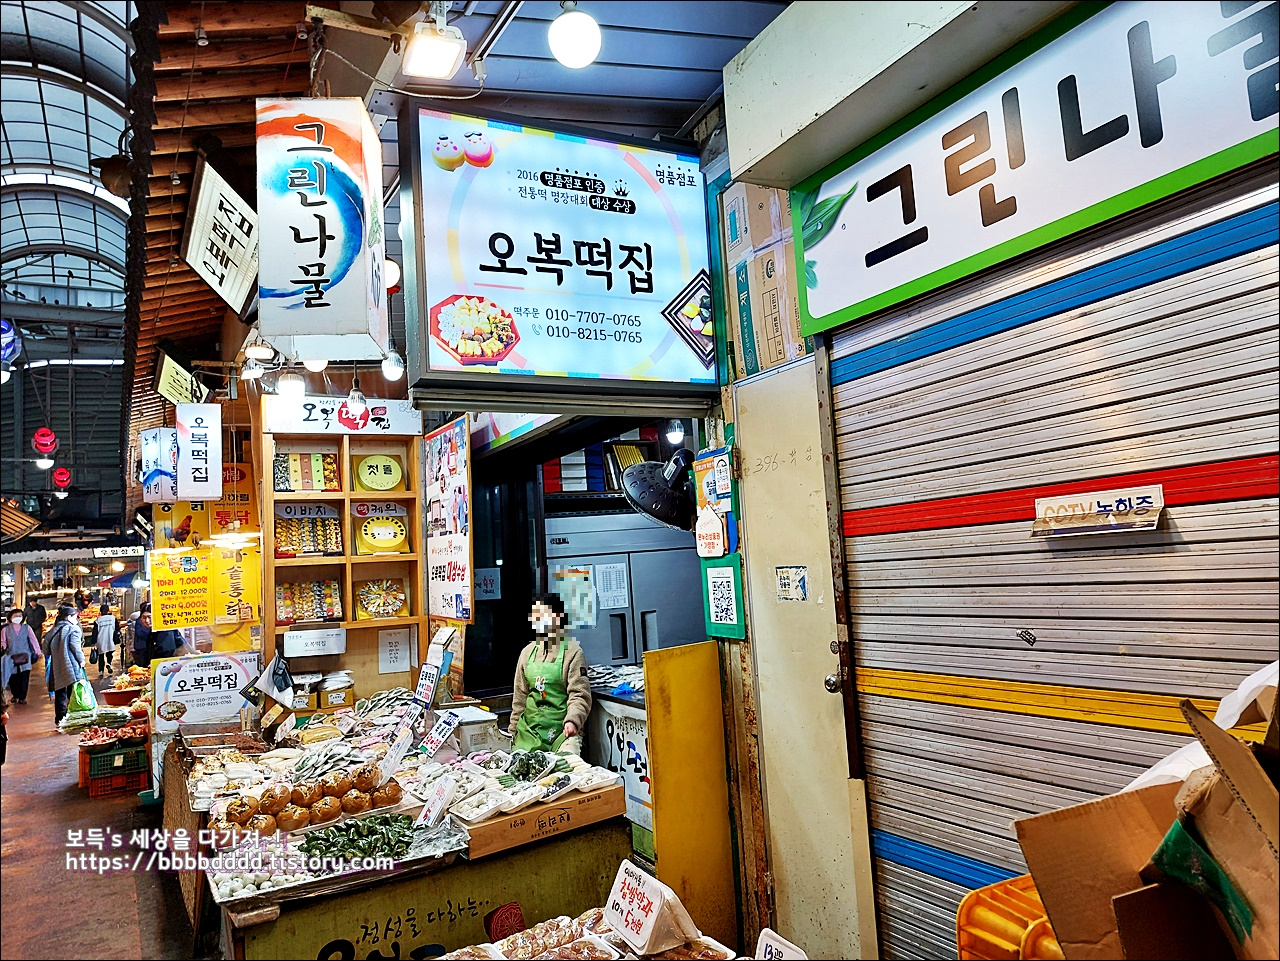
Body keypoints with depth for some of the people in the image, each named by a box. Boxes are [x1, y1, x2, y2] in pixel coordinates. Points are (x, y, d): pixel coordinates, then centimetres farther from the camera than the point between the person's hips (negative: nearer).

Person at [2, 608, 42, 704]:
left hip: (25, 656, 0)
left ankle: (22, 697, 5)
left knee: (24, 678, -5)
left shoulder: (26, 628, 6)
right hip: (11, 657, 0)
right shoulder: (6, 629, 5)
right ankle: (15, 695, 26)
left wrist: (38, 651, 1)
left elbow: (33, 639, 6)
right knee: (13, 678, 4)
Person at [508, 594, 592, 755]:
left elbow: (580, 695, -10)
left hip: (562, 730, -5)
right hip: (529, 729, 5)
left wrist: (572, 721, -27)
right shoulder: (528, 652, 11)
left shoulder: (572, 651, -6)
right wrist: (513, 730, 16)